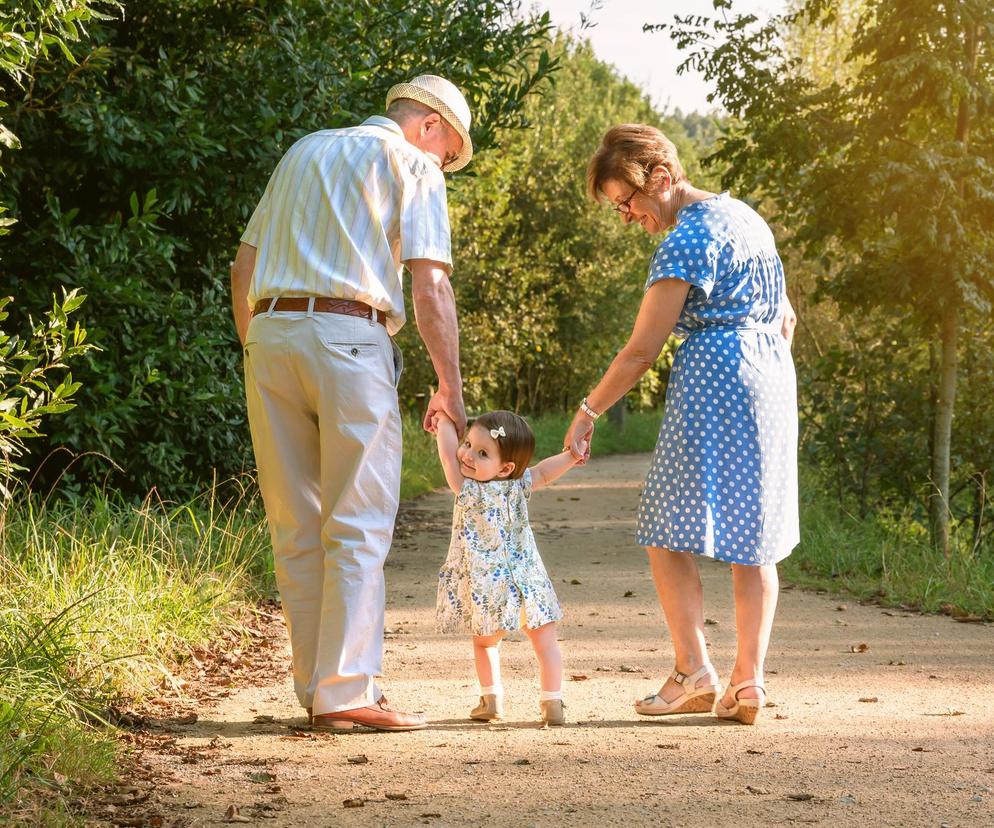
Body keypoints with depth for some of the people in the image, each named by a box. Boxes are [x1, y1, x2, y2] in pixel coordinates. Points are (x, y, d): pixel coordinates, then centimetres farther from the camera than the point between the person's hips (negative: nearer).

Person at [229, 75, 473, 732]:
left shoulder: (303, 152, 25)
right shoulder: (412, 165, 7)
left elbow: (244, 268, 22)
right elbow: (430, 286, -3)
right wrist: (451, 388, 1)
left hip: (268, 332, 6)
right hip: (349, 337, -6)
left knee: (297, 528, 8)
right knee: (358, 524, -4)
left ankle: (316, 689, 11)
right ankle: (346, 690, -8)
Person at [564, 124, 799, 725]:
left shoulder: (687, 238, -12)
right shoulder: (746, 216, 16)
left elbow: (643, 350, -12)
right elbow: (784, 318, 21)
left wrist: (588, 412, -4)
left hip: (712, 381, -9)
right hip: (774, 379, 9)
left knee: (671, 535, -2)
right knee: (755, 540, 7)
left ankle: (695, 671, -10)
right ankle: (749, 682, 5)